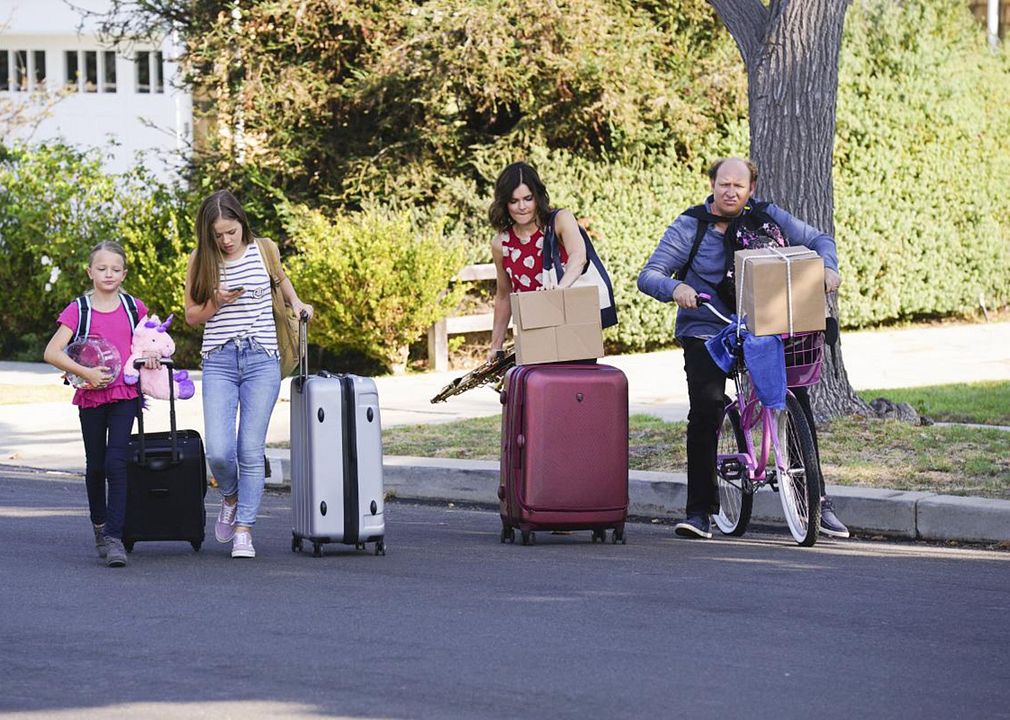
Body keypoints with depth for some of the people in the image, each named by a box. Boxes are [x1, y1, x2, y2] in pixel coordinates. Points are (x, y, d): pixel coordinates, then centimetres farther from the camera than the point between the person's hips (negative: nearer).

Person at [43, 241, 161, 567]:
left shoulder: (134, 307, 5)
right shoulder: (78, 310, -2)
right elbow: (52, 352, -9)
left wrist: (150, 353, 3)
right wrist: (85, 372, -17)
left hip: (125, 394, 0)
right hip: (91, 396, 0)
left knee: (116, 461, -14)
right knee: (95, 465, 11)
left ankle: (113, 538, -18)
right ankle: (99, 525, 32)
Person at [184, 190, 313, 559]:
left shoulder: (263, 250, 5)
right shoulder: (200, 261, 4)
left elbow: (281, 278, 27)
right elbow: (191, 316, 9)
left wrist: (295, 303, 9)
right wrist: (216, 302, -10)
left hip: (262, 361, 0)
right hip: (219, 362, 0)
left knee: (251, 451, -7)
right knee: (219, 451, -12)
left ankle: (244, 531, 0)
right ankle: (230, 497, 21)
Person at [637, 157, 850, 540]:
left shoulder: (766, 217, 2)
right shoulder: (689, 227, -4)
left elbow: (817, 239, 8)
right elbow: (649, 275, -10)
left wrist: (828, 267, -15)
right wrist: (674, 287, -33)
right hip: (705, 332, -2)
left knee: (797, 398, -11)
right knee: (706, 408, -20)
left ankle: (816, 502, -1)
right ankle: (699, 510, -10)